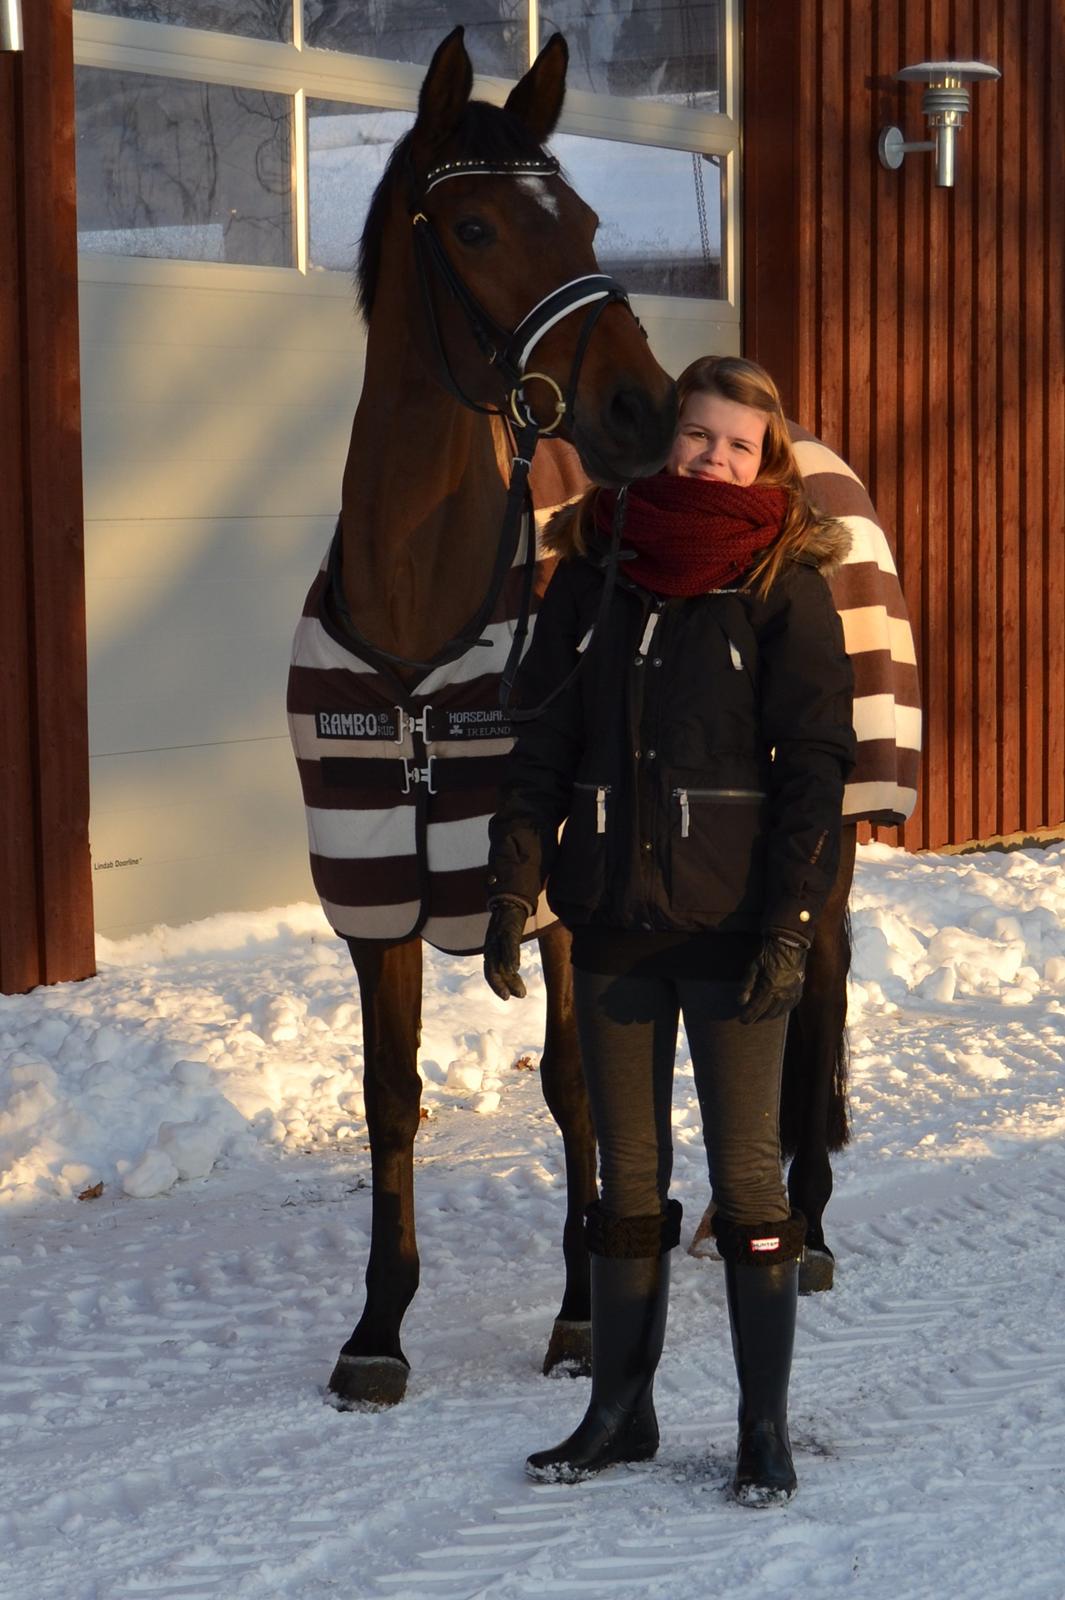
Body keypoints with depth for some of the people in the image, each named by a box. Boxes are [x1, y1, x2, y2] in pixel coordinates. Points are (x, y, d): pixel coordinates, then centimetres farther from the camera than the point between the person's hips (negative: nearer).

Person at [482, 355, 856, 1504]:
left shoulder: (782, 585, -5)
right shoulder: (594, 570, 6)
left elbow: (815, 765, -8)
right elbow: (541, 743, 8)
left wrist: (790, 928, -15)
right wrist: (511, 891, 0)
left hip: (733, 925, -4)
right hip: (613, 924, 4)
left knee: (746, 1174, 2)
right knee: (627, 1179, 12)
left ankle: (765, 1430, 12)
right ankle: (619, 1412, 24)